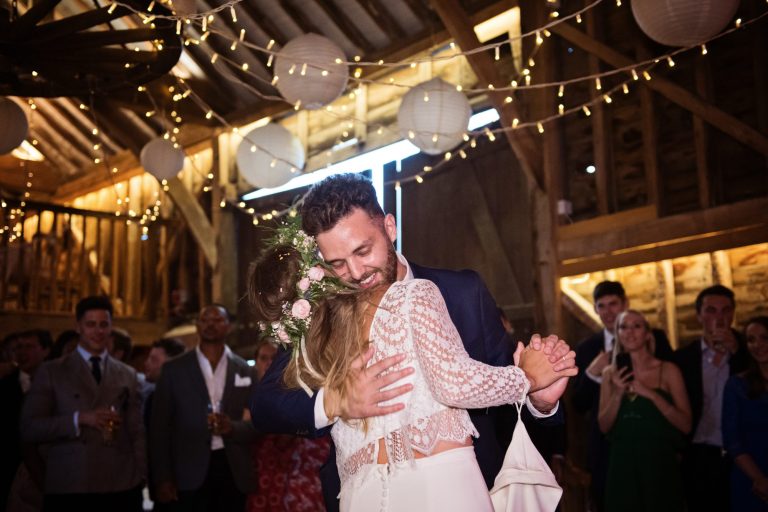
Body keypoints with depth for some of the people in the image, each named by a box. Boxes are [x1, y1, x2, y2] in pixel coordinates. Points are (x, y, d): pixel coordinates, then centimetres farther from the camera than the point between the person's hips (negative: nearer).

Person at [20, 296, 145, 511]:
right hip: (67, 488, -2)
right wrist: (79, 419, -14)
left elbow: (136, 432, 9)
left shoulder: (128, 375, 11)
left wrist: (140, 479, 0)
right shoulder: (51, 371, 4)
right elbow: (29, 428, -2)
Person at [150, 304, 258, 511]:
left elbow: (257, 424, 7)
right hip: (191, 474, -1)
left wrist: (232, 428, -14)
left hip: (233, 472, 2)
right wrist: (163, 478, -4)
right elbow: (159, 426, 2)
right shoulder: (174, 369, 3)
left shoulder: (244, 370, 8)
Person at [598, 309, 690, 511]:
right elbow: (604, 426, 3)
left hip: (659, 463, -2)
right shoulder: (611, 373, 5)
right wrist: (618, 393, -11)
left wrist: (651, 394, -17)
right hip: (622, 464, 2)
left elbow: (685, 425, -8)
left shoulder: (668, 370, -2)